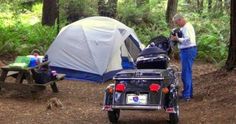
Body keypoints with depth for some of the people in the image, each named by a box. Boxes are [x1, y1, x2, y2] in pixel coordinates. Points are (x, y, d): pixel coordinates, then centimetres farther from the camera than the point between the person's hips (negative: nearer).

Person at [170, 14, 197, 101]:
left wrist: (177, 39, -18)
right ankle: (189, 93, 24)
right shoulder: (183, 27, 17)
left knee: (186, 73, -10)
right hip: (186, 51, 11)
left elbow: (188, 40, -24)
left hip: (188, 51, -11)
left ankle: (186, 95, -10)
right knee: (187, 72, 16)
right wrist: (176, 38, 6)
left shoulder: (187, 27, -15)